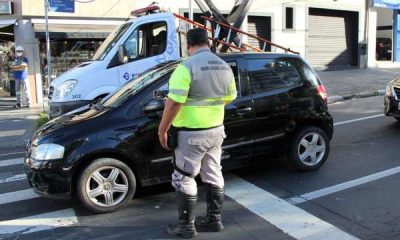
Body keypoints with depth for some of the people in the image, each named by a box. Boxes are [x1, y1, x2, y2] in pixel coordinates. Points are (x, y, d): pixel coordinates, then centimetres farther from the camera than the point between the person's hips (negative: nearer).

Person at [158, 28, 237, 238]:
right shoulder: (224, 67, 6)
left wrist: (162, 130, -12)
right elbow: (229, 97, 15)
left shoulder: (187, 67, -18)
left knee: (183, 179, 5)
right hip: (216, 130, 7)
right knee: (213, 175, 17)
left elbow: (174, 102, -21)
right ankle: (214, 219, 28)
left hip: (192, 133, -7)